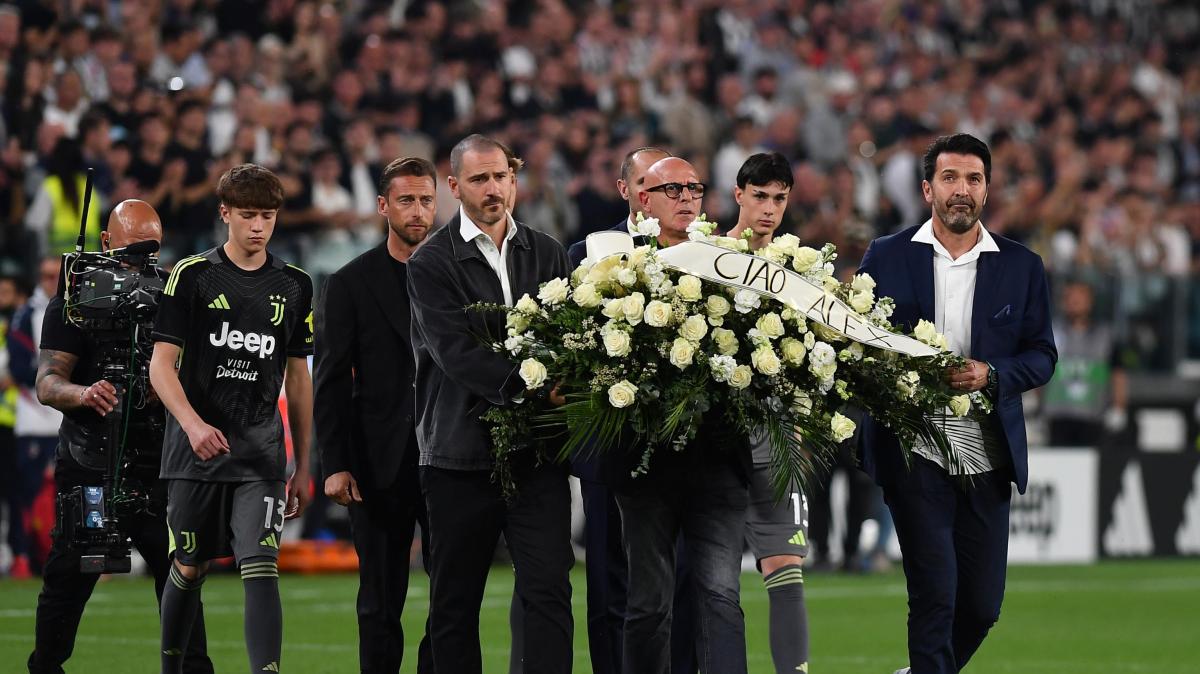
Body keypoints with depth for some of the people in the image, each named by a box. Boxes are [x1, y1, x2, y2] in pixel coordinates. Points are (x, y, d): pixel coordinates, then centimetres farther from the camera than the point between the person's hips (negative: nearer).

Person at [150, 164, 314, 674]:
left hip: (260, 452, 1)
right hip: (194, 450, -1)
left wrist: (303, 466, 13)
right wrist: (193, 424, -22)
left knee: (261, 569, -13)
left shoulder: (293, 286, 9)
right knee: (189, 568, 9)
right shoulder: (192, 276, -1)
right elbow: (161, 365, -5)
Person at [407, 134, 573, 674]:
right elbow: (454, 351, -13)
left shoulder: (546, 253, 12)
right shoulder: (431, 263, -2)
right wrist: (525, 387, -23)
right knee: (454, 604, 5)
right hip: (462, 456, -2)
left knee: (549, 592, -7)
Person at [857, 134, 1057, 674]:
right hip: (915, 458, -3)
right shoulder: (887, 257, 4)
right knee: (934, 595, -10)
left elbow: (1042, 356, 7)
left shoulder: (1021, 266, 7)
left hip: (988, 458, 3)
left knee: (982, 603, 7)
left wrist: (989, 375, -12)